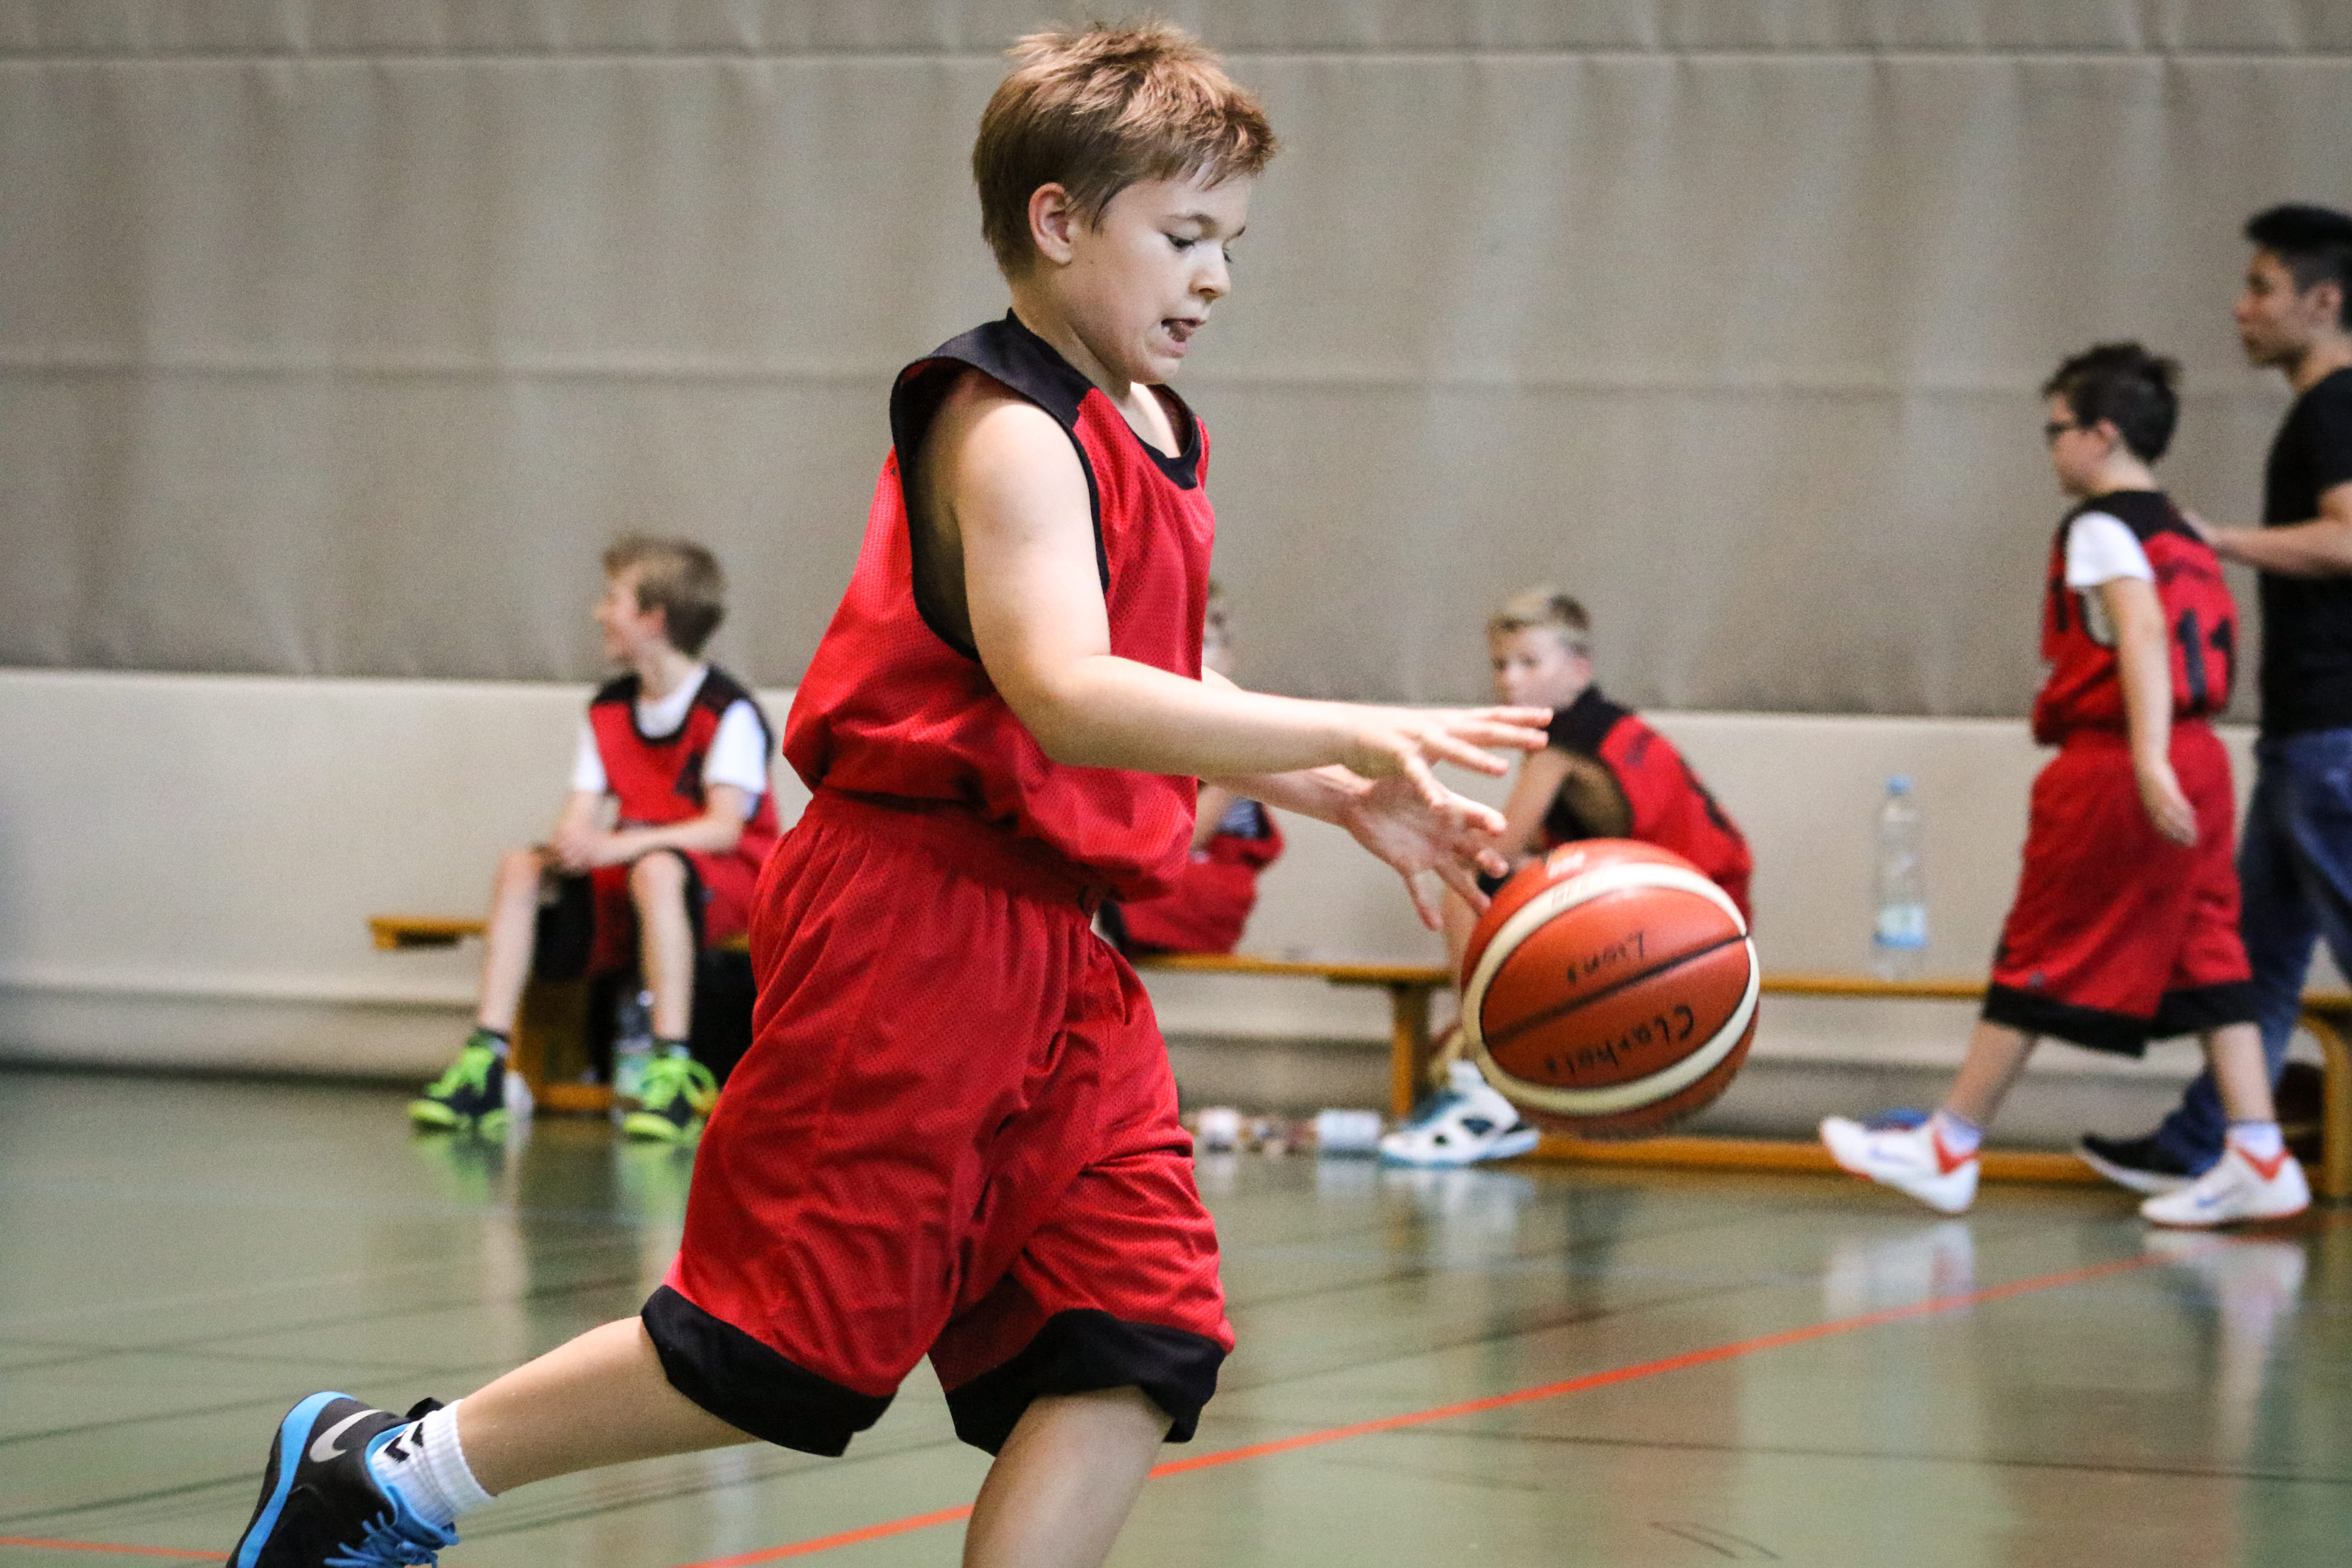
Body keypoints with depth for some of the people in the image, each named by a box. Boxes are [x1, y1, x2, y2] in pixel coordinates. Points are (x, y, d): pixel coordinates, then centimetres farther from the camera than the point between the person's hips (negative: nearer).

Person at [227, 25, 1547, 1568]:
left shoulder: (1158, 440, 16)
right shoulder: (1009, 432, -14)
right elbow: (1069, 697, -29)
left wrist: (1350, 800, 14)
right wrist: (1348, 734, -32)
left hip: (1058, 950, 9)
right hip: (921, 931, -9)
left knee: (1140, 1350, -2)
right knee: (793, 1343, -4)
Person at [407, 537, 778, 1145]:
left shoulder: (728, 711, -11)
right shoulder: (609, 711, 11)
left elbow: (724, 827, -21)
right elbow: (578, 820, 4)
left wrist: (621, 846, -32)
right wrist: (575, 844, -22)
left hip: (725, 883, -7)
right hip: (624, 889, 7)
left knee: (657, 870, -39)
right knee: (520, 870, -15)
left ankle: (674, 1071, -44)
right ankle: (485, 1063, -24)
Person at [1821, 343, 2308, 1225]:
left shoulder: (2102, 528, -8)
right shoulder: (2182, 536, 17)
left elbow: (2143, 633, -23)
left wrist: (2150, 761, -33)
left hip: (2112, 769, -8)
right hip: (2198, 761, 8)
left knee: (2038, 959, 0)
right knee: (2207, 957, 6)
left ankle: (1948, 1149, 8)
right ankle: (2260, 1159, -1)